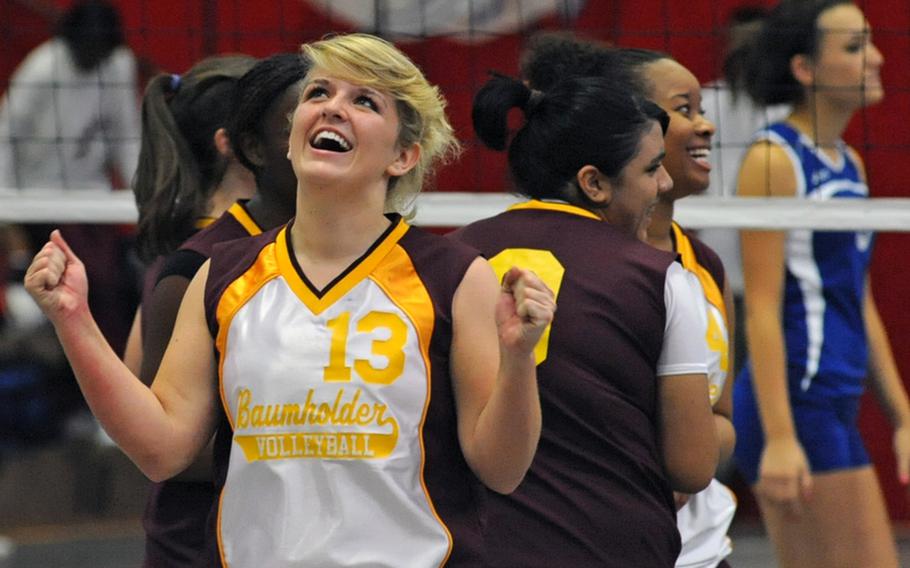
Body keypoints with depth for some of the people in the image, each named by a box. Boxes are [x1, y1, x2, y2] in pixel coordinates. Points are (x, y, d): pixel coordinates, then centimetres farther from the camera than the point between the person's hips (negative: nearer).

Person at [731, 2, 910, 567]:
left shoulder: (849, 164, 16)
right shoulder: (774, 161, -11)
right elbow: (762, 309, -16)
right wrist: (780, 436, -22)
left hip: (834, 409, 9)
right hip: (796, 406, -9)